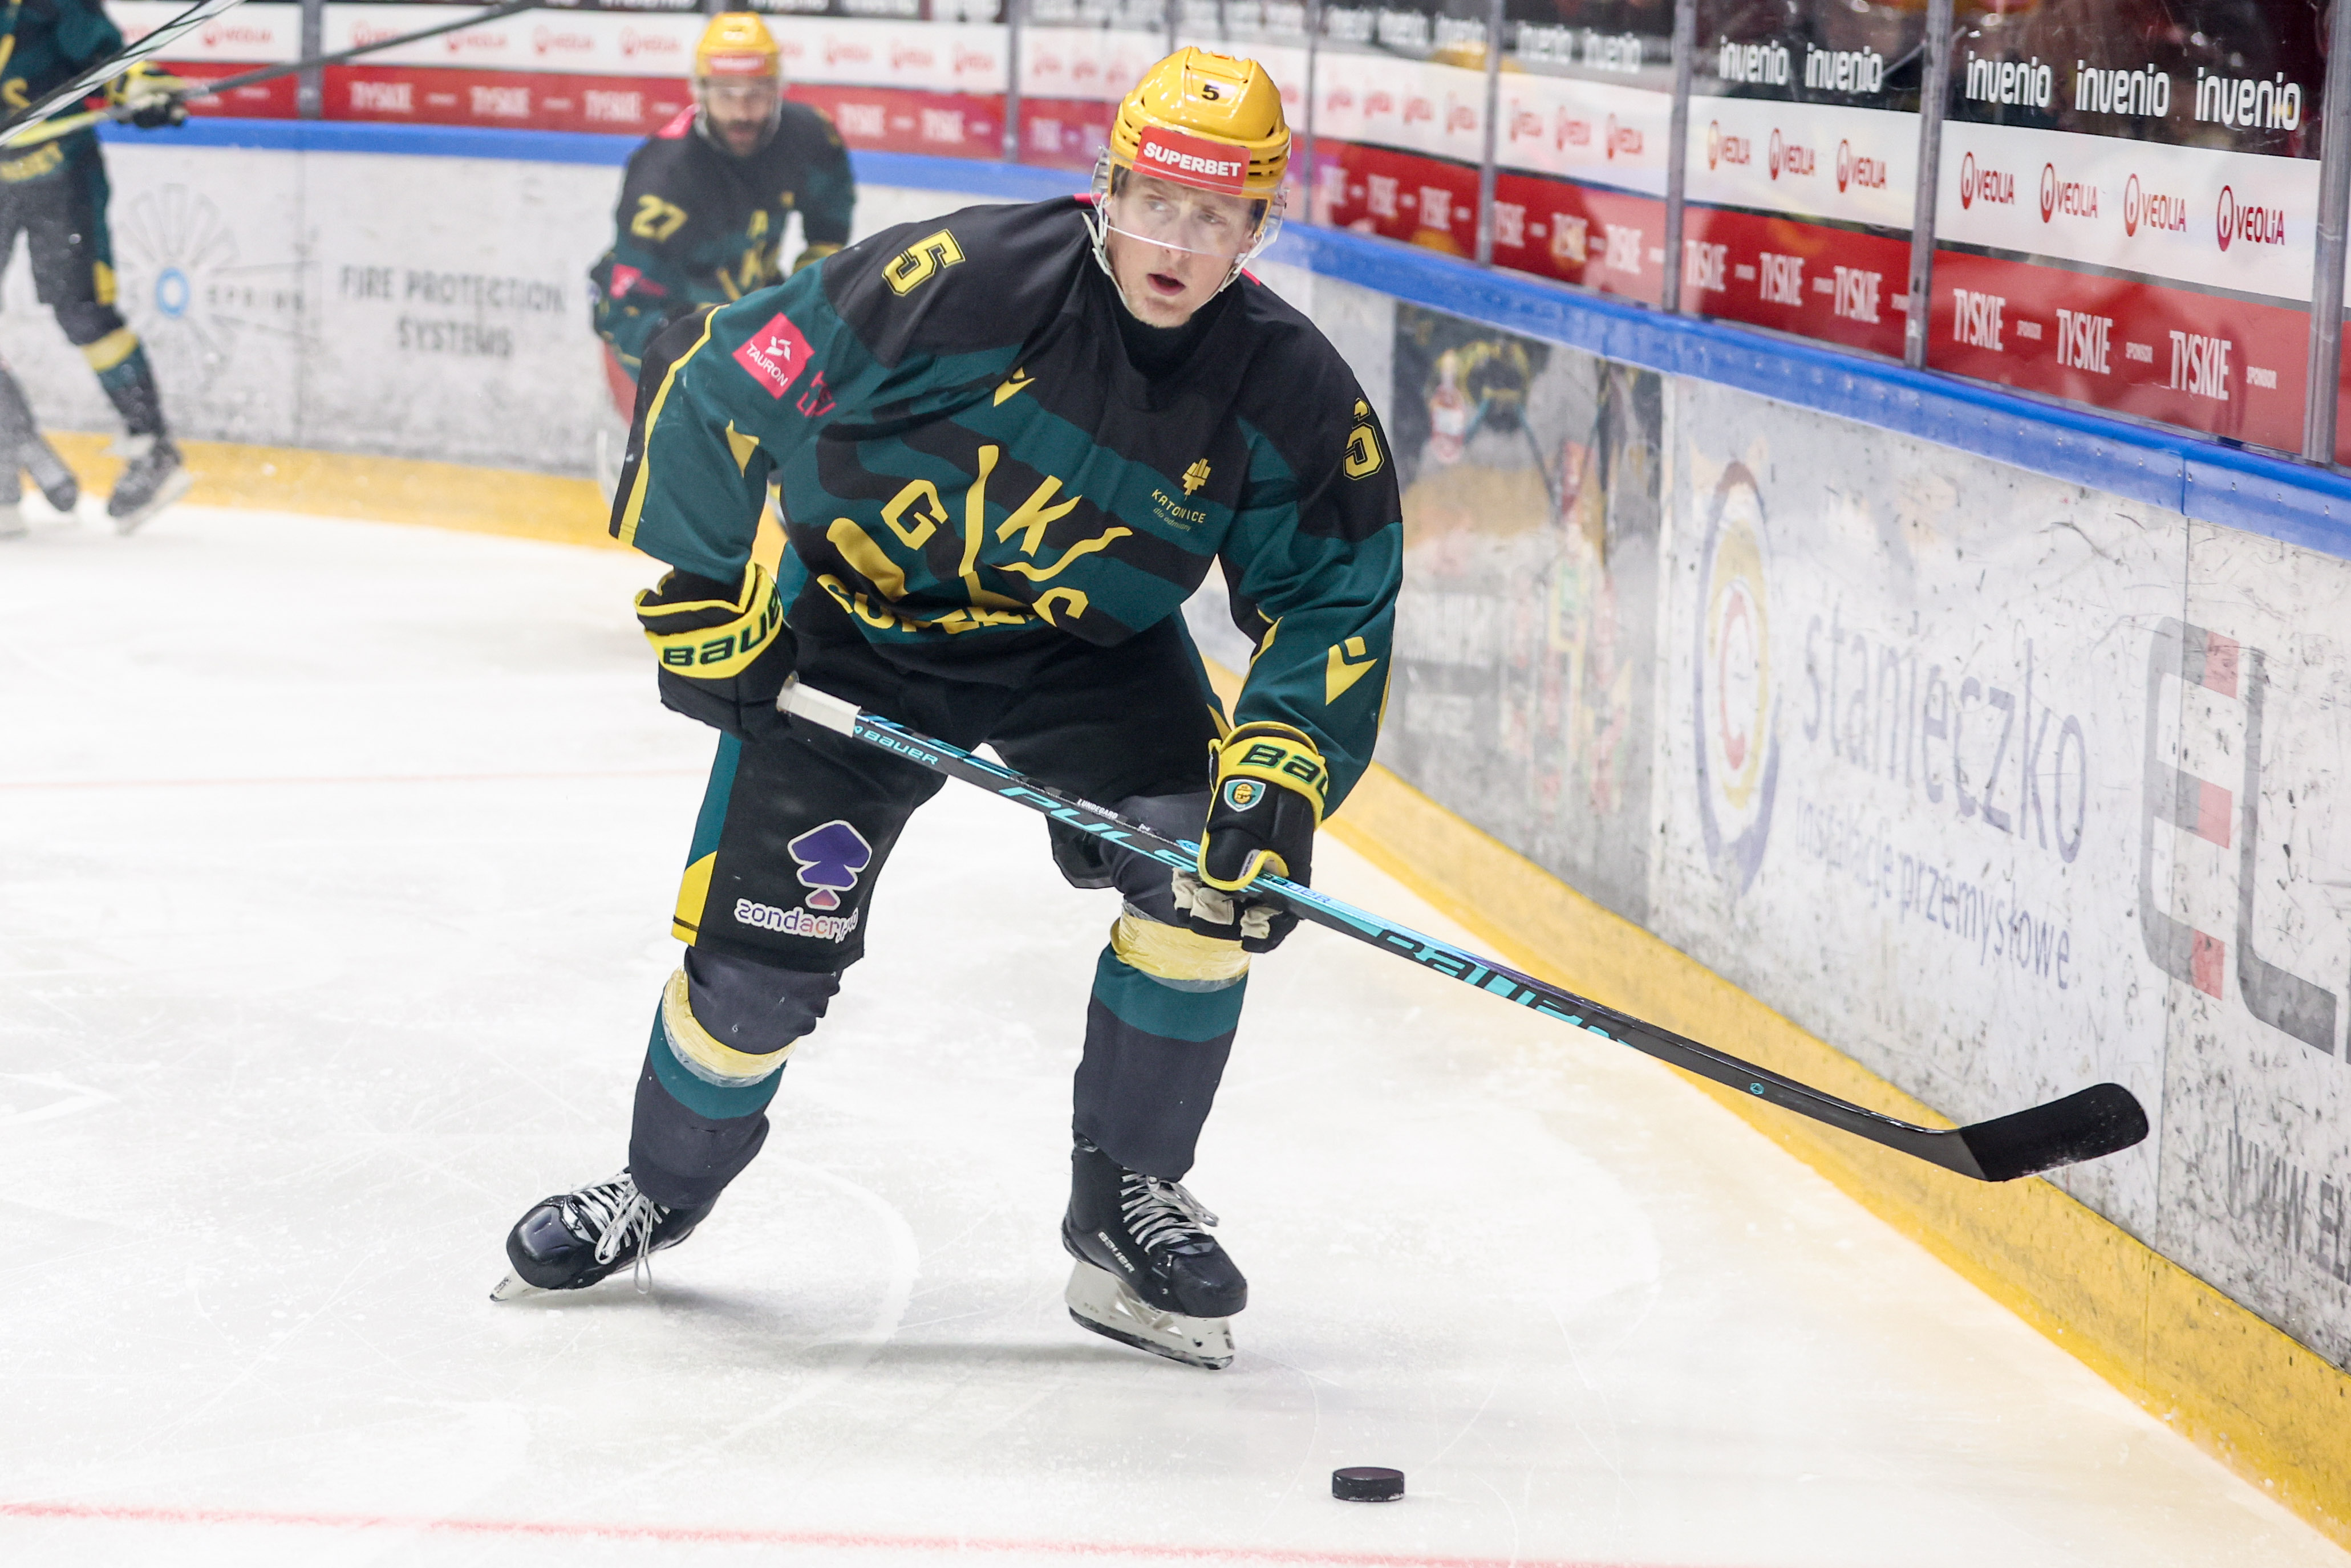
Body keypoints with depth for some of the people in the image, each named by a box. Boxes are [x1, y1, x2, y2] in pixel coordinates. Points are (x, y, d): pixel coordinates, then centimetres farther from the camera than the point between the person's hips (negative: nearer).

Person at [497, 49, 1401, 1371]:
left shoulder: (1292, 397, -19)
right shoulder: (951, 285, -29)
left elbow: (1334, 601, -8)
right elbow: (715, 383, -18)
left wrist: (1282, 766, -24)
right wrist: (707, 600, -12)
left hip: (1091, 644, 3)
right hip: (853, 625, -2)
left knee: (1205, 870, -19)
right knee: (764, 943, -6)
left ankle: (1129, 1205, -1)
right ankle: (664, 1188, 24)